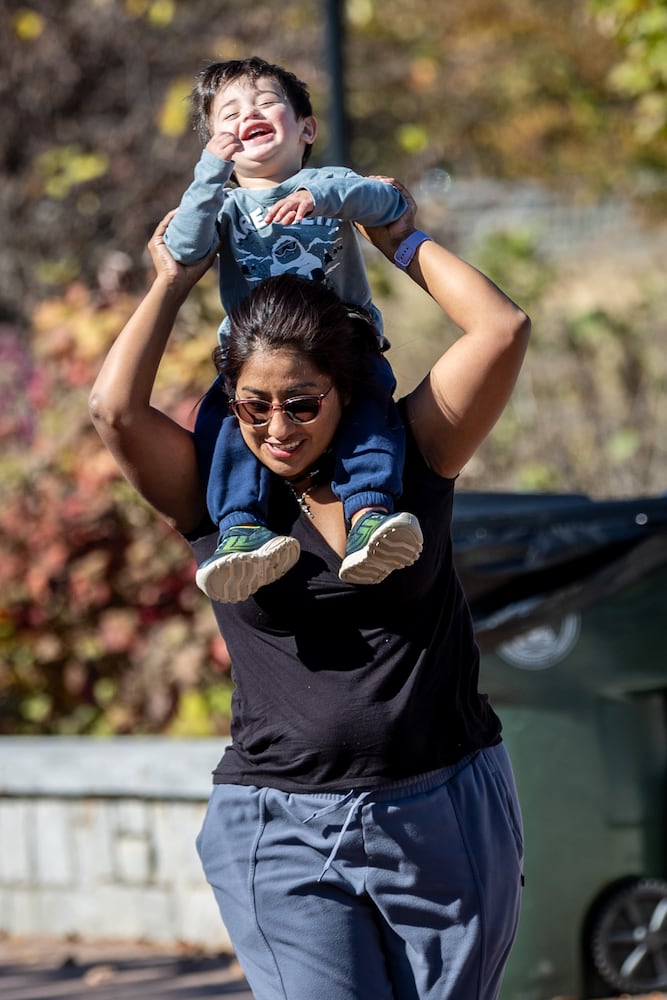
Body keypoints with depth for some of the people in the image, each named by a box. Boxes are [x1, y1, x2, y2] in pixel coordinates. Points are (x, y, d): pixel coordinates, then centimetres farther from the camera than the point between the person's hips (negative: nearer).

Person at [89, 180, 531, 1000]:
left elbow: (503, 330, -5)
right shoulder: (214, 493, 2)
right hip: (282, 835, -1)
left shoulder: (409, 461, 3)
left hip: (445, 817, 1)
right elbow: (115, 407, -12)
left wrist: (405, 242, 7)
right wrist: (173, 283, 2)